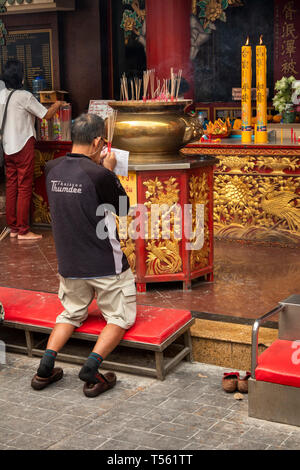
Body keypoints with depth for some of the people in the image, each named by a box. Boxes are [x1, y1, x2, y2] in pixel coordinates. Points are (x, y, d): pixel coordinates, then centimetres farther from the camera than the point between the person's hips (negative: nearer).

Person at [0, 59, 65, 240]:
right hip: (23, 146, -7)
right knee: (25, 188, -1)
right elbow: (47, 115, -9)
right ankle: (23, 231, 3)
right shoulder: (25, 96, -15)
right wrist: (57, 105, 9)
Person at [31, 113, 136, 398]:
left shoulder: (52, 169, -1)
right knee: (120, 317, 12)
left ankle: (46, 365, 6)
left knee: (72, 313, 25)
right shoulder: (99, 175, -20)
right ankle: (91, 368, -8)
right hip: (105, 263, -5)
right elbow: (123, 208, -3)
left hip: (69, 264, 6)